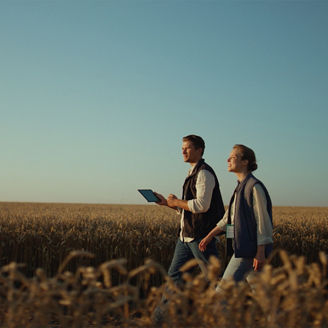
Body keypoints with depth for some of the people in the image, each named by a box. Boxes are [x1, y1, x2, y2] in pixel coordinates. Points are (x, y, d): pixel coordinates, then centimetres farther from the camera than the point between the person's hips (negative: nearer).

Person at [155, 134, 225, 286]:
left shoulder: (204, 173, -13)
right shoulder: (192, 173, 18)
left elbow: (202, 205, -24)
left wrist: (176, 202, -11)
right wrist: (166, 202, 10)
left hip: (201, 235, -10)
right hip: (186, 235, 10)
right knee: (175, 274, 10)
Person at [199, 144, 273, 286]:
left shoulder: (255, 187, -13)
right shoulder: (241, 187, 16)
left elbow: (263, 222, -16)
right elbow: (228, 217, 21)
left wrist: (260, 253, -19)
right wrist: (210, 236, 18)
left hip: (250, 249, -9)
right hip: (242, 247, 9)